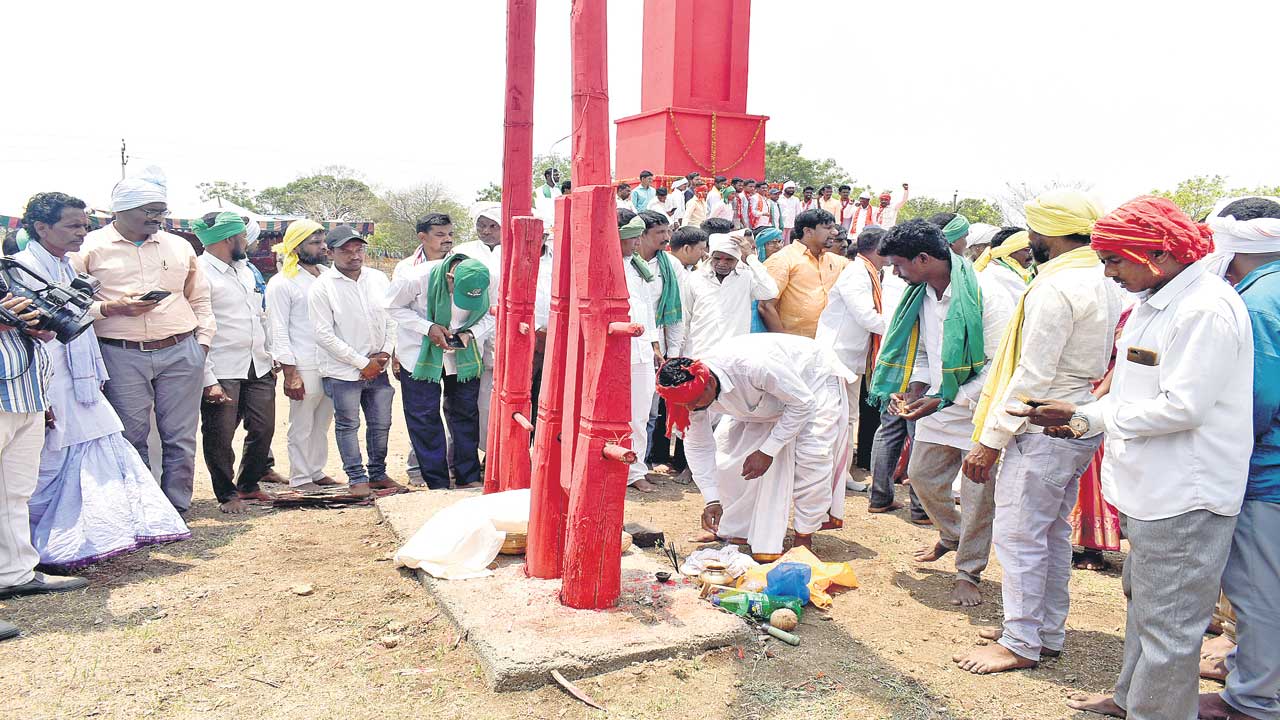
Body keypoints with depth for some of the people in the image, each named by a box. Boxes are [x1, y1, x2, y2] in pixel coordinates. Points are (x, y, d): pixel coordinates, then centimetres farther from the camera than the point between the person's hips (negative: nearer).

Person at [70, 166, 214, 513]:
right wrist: (112, 308, -15)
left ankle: (177, 508, 16)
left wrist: (202, 341, 9)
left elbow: (200, 299, 18)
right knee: (132, 438, 3)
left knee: (181, 436, 5)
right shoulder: (90, 247, 2)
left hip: (181, 352, 3)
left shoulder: (180, 246, 13)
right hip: (121, 356, -2)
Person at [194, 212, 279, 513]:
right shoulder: (200, 273, -11)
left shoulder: (244, 270, 16)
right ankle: (227, 494, 19)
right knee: (220, 435, 2)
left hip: (259, 367, 7)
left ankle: (249, 484, 29)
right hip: (222, 372, -7)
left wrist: (273, 355, 15)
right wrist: (208, 381, -19)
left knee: (263, 429, 10)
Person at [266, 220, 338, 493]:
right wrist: (290, 374, -14)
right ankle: (300, 478, 14)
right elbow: (278, 330, -9)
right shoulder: (282, 283, -6)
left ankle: (316, 471, 26)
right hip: (304, 368, -6)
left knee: (322, 422, 14)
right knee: (302, 426, 3)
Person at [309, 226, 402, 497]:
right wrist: (362, 363, -13)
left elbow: (391, 319, 11)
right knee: (348, 425, 5)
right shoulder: (322, 286, -9)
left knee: (381, 424, 12)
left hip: (378, 369, 5)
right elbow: (325, 335, -12)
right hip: (343, 371, -4)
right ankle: (357, 478, 17)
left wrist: (386, 353, -4)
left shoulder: (379, 279, 5)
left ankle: (377, 473, 28)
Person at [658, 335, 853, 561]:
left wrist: (767, 451, -30)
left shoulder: (752, 365, -45)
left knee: (811, 454, -22)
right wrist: (712, 500, -17)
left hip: (813, 378, -6)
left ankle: (804, 538, -4)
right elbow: (697, 446, -12)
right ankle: (735, 530, 11)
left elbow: (803, 403, -31)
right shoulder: (693, 389, -24)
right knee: (724, 445, -5)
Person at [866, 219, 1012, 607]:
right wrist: (914, 389, -2)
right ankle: (951, 534, 44)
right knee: (922, 475, 16)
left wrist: (945, 400, -23)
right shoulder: (921, 295, 3)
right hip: (937, 406, 8)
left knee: (977, 494, 2)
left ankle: (969, 573, 20)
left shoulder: (984, 295, -22)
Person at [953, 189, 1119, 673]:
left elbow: (1033, 375, -21)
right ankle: (1049, 633, 28)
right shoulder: (1102, 284, 12)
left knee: (1018, 535, -1)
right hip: (1079, 423, 10)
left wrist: (990, 441, -17)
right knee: (1053, 534, 17)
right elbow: (1095, 365, 16)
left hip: (1044, 429, -10)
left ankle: (1021, 644, 8)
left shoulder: (1056, 288, -19)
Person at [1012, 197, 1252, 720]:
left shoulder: (1207, 308, -20)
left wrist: (1084, 416, -18)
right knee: (1142, 602, 24)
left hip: (1185, 498, -11)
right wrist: (1085, 419, 1)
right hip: (1150, 487, 11)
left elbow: (1183, 406, -25)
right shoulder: (1152, 302, 12)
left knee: (1166, 625, 0)